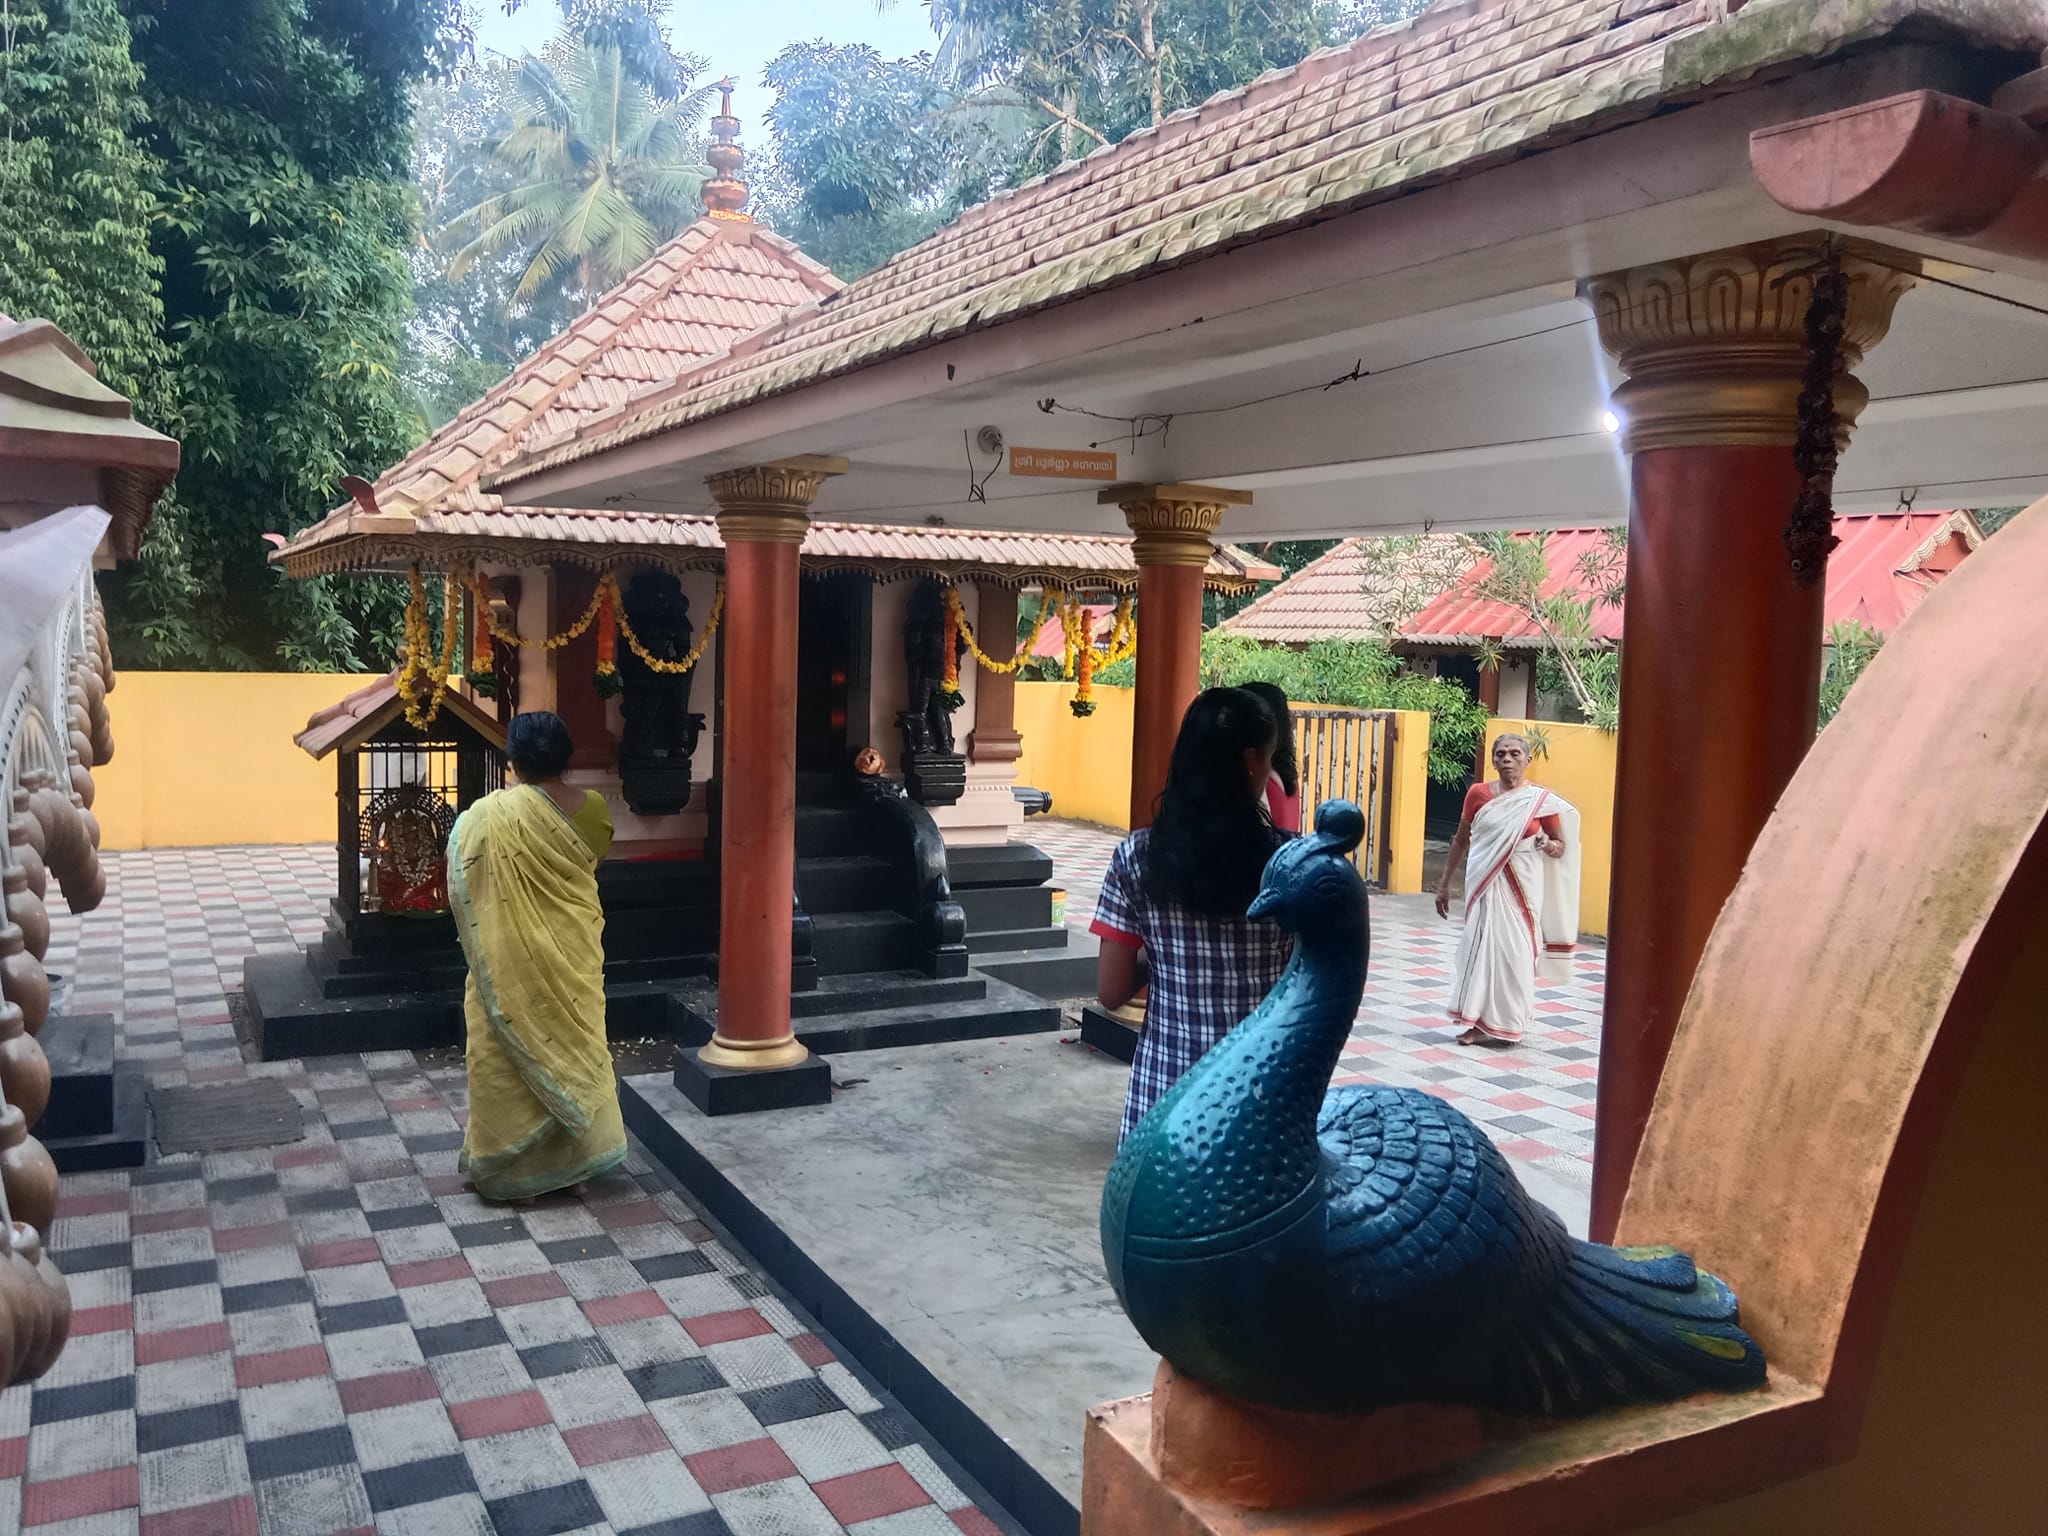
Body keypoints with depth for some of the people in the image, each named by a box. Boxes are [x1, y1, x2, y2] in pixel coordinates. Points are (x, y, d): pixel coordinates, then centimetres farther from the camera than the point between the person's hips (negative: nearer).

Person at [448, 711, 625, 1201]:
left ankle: (507, 1164, 17)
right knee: (574, 1044, 16)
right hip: (574, 951, 4)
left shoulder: (488, 816, -16)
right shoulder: (592, 808, -6)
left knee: (510, 1055, 8)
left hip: (513, 958, -4)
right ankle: (576, 1153, 26)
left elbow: (462, 889, -9)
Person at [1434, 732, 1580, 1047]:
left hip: (1520, 887, -2)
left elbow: (1562, 846, 5)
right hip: (1483, 883, 2)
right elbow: (1461, 840, 10)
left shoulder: (1543, 800, -4)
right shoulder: (1478, 794, 1)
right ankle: (1479, 1023, 10)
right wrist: (1444, 883, 10)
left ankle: (1506, 1024, 12)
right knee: (1480, 946, 2)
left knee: (1514, 950, 0)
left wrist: (1550, 846, -19)